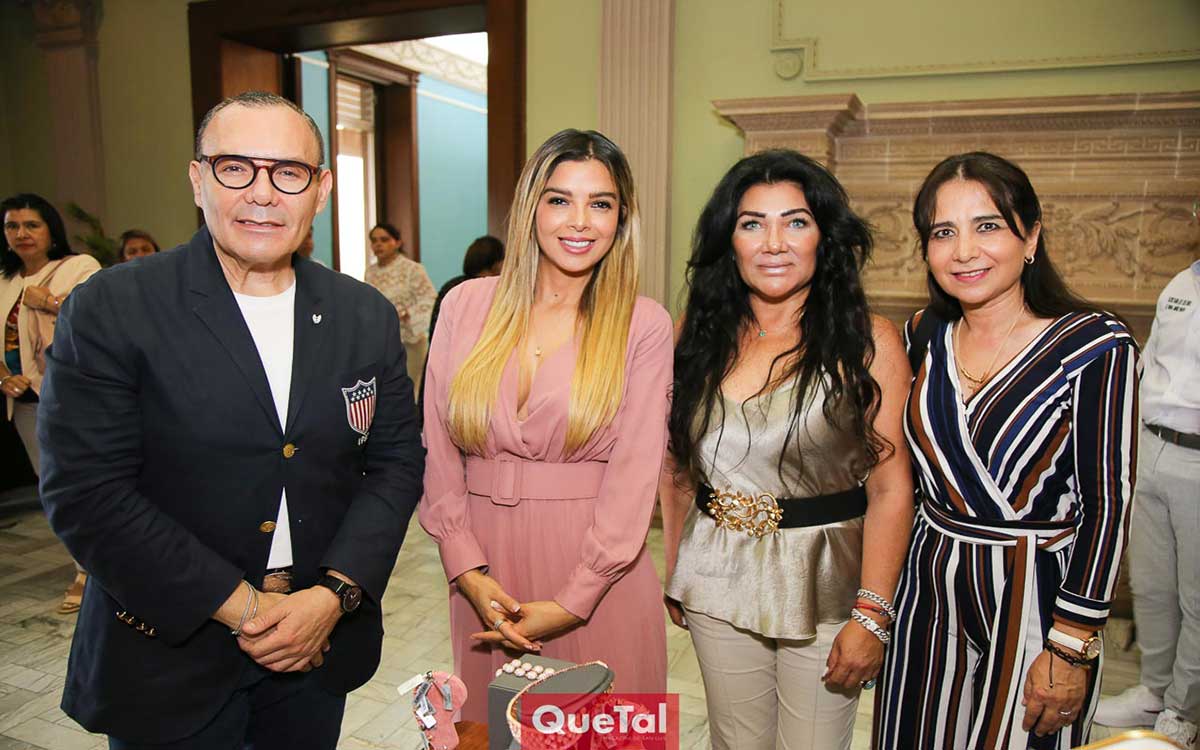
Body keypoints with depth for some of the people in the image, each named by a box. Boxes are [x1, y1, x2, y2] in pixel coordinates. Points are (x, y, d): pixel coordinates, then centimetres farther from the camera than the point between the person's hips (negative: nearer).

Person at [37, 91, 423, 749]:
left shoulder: (367, 316, -1)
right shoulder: (108, 310, -11)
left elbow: (396, 460, 0)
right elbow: (84, 492, -15)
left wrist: (334, 595, -11)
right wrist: (243, 607, -16)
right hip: (167, 658, -2)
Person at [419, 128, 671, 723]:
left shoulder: (643, 325, -6)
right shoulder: (467, 305, 0)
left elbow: (633, 479, -9)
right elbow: (437, 451, 0)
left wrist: (569, 605, -12)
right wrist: (469, 572, -6)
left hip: (596, 574, -2)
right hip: (486, 569, 2)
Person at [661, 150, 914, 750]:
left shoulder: (868, 341, -10)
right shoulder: (696, 337, 1)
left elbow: (891, 489, -12)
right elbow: (677, 470, 7)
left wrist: (870, 617, -16)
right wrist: (673, 574, 8)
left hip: (824, 586, -3)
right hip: (717, 586, 3)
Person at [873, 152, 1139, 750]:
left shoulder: (1095, 346, -15)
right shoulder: (925, 336, 0)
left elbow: (1107, 503, -13)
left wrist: (1071, 648, -13)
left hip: (1033, 599, -4)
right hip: (929, 589, 5)